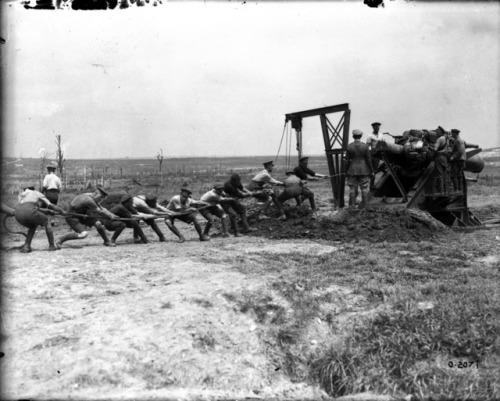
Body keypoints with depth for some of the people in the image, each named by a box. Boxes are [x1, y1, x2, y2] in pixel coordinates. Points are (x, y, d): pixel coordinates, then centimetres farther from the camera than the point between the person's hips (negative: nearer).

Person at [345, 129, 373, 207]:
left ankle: (352, 206, 7)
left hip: (352, 171, 1)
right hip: (364, 171, -1)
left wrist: (346, 171, 7)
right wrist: (371, 171, 4)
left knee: (352, 189, 7)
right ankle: (364, 206, 5)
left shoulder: (349, 146, -4)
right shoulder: (365, 146, -6)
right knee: (364, 188, 5)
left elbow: (347, 160, -2)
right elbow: (368, 160, -4)